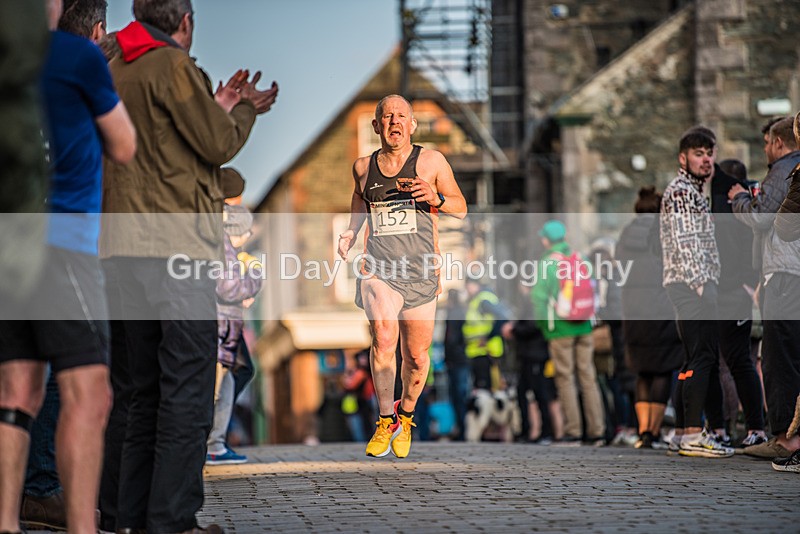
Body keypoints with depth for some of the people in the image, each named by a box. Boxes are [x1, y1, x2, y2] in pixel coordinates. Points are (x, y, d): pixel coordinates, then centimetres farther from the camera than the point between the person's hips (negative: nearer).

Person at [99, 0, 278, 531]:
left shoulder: (115, 71, 17)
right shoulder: (173, 65, -7)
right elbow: (218, 145, -5)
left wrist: (219, 105, 23)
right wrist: (245, 109, 13)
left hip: (127, 245, 8)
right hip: (176, 243, -8)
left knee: (149, 386, 14)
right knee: (187, 388, -6)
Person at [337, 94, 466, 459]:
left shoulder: (431, 161, 2)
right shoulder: (363, 166, 9)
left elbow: (461, 209, 7)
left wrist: (437, 200, -14)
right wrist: (350, 233, 11)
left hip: (421, 273, 0)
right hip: (378, 269, 0)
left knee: (417, 356, 5)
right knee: (384, 340, -22)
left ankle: (405, 415, 33)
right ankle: (385, 421, -7)